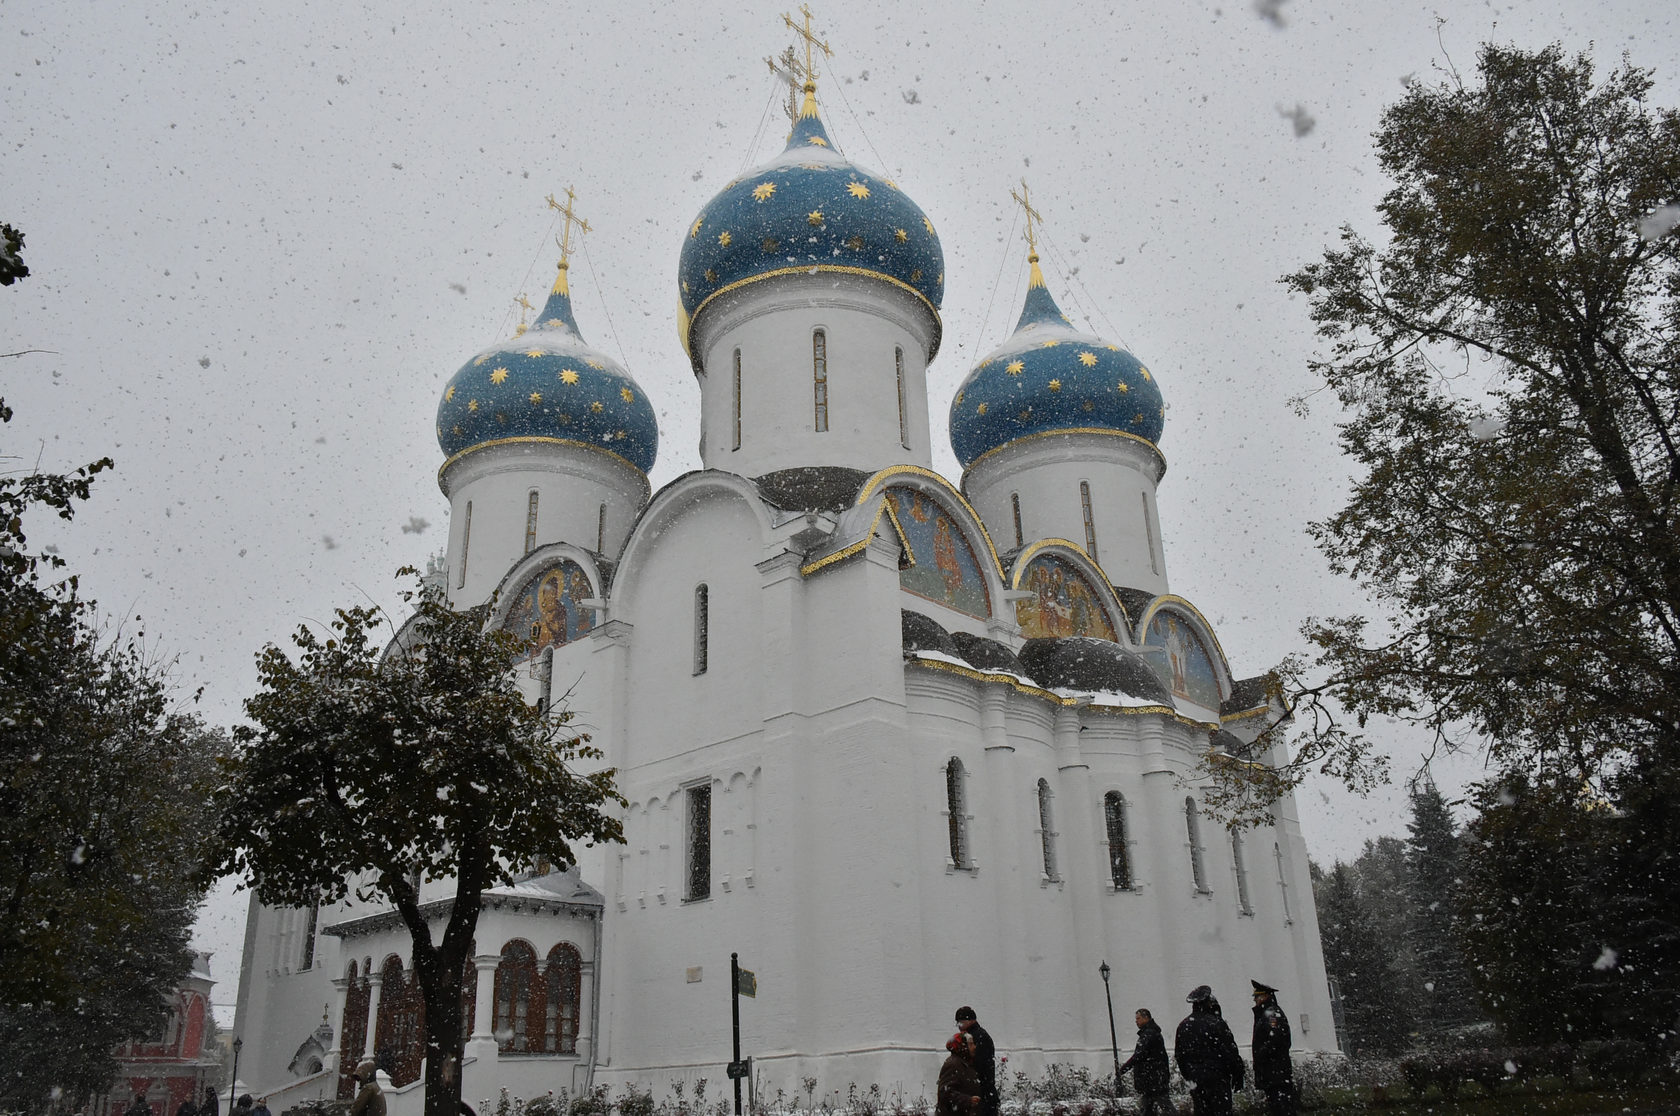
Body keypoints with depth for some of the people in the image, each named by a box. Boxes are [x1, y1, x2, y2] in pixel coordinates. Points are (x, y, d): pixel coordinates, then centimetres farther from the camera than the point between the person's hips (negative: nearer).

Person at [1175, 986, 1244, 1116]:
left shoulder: (1183, 1026, 6)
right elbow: (1230, 1052, -12)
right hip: (1217, 1079, -5)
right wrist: (1238, 1075, -1)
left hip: (1195, 1080, 5)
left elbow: (1179, 1056, 11)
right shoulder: (1216, 1023, -13)